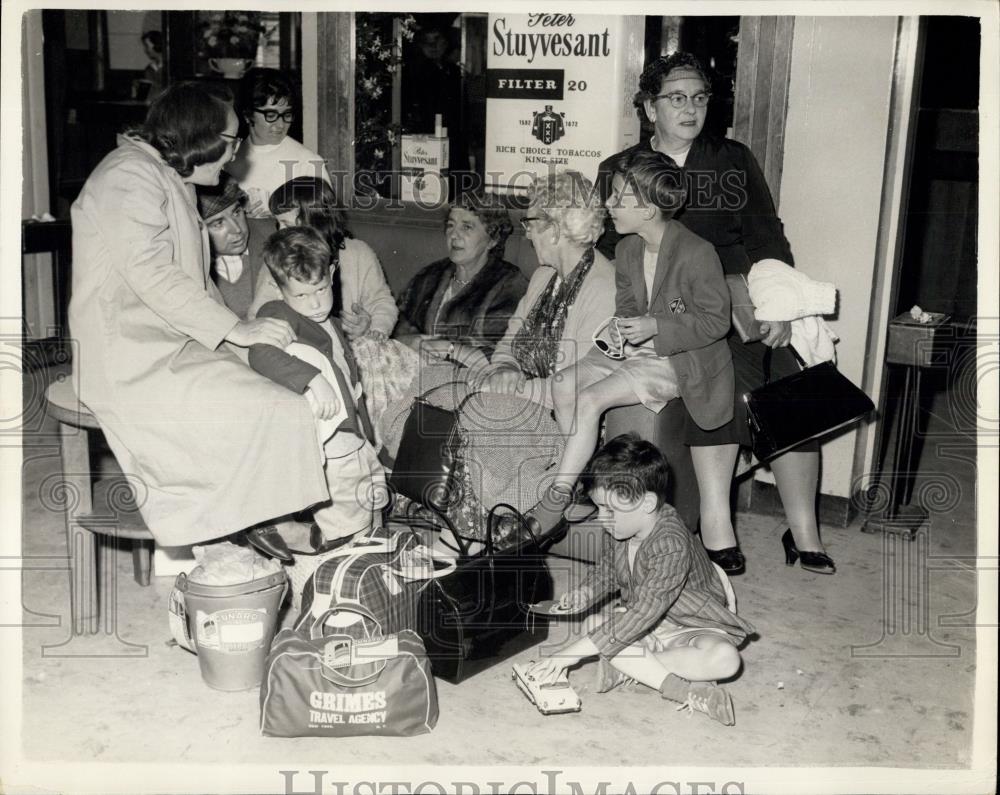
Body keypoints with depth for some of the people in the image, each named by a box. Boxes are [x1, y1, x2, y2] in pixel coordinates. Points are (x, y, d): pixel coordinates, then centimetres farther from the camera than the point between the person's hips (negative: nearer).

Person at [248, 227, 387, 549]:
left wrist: (368, 438, 27)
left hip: (353, 441, 9)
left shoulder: (332, 326, 21)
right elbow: (261, 354, -29)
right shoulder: (277, 315, -6)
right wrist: (312, 379, -39)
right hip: (328, 443, -9)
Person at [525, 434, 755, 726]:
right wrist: (580, 595, -12)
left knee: (724, 658, -36)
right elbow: (606, 571, 12)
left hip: (694, 627, -7)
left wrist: (574, 651, -39)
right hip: (646, 623, 7)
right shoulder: (618, 529, -10)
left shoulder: (672, 545, -34)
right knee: (592, 624, -19)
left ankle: (629, 667, -26)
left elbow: (643, 614, -39)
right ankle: (682, 690, -23)